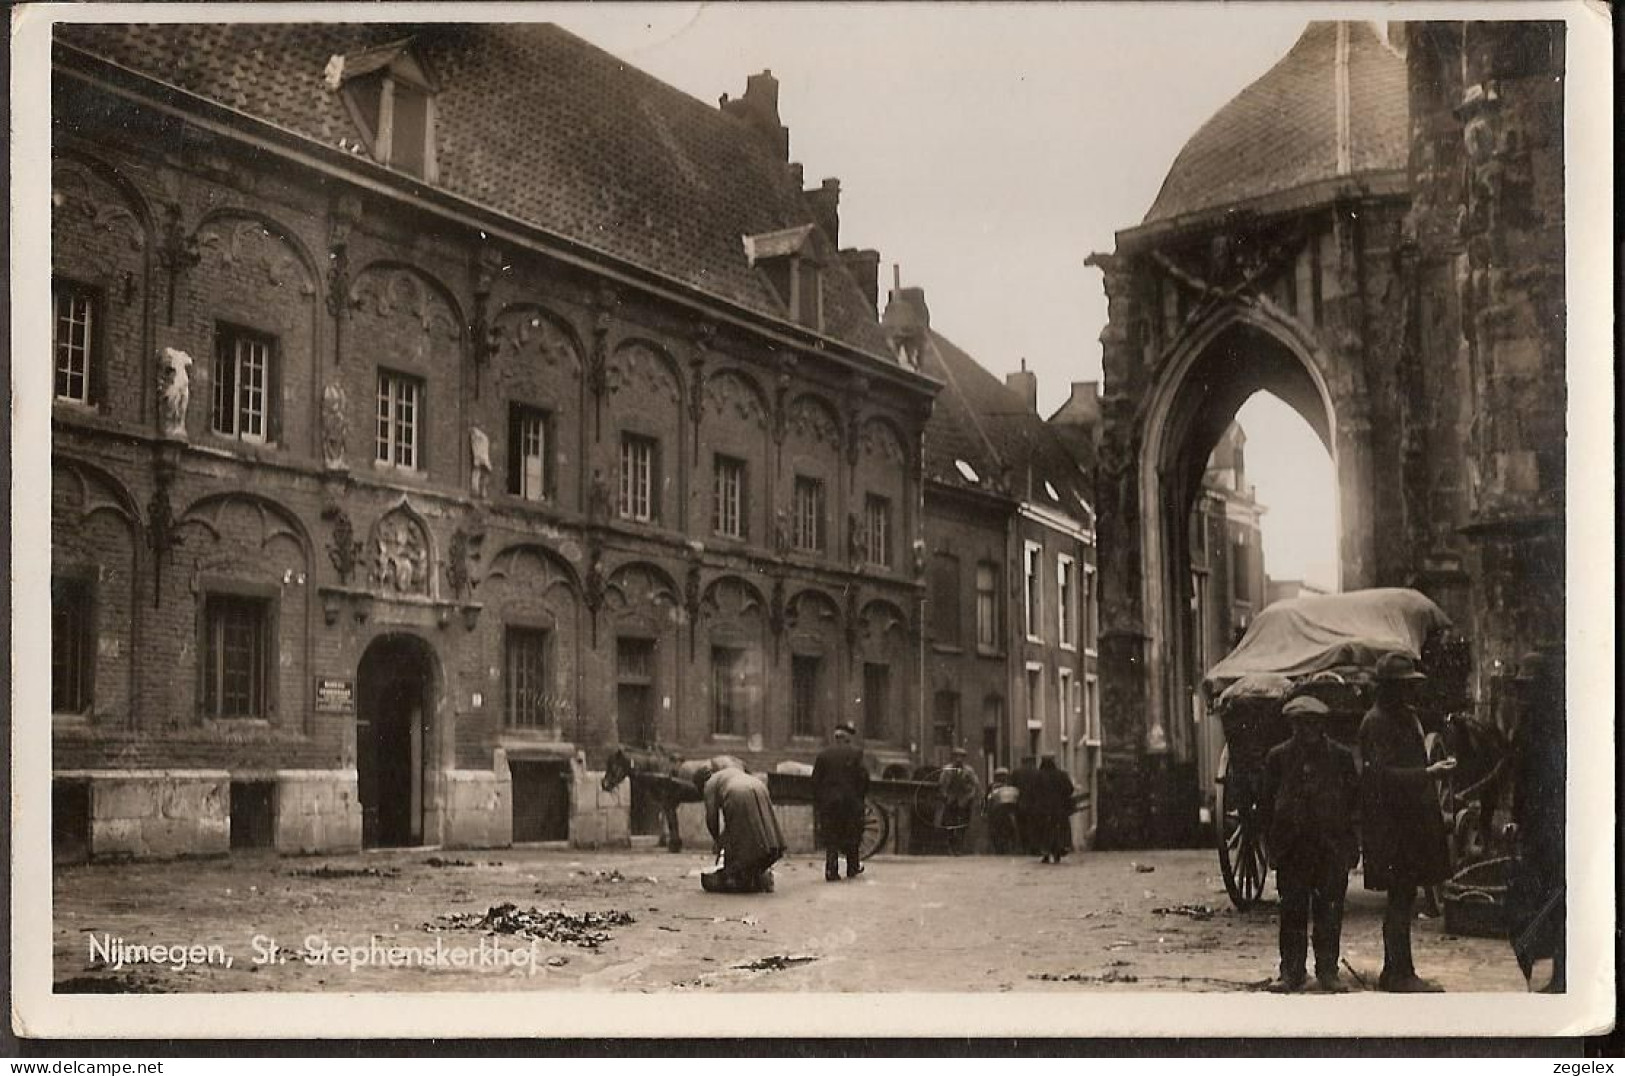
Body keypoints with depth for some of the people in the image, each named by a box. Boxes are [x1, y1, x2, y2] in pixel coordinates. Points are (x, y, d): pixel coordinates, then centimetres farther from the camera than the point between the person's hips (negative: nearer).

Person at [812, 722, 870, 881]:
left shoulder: (823, 754, 6)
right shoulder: (856, 752, -2)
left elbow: (815, 781, 5)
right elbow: (863, 777, -7)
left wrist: (816, 804, 10)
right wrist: (861, 795, 7)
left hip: (827, 801, 2)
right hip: (850, 800, -2)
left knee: (830, 838, 4)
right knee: (851, 837, 13)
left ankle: (831, 871, -4)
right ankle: (852, 868, 22)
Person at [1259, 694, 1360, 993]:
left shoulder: (1341, 756, 5)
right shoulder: (1279, 756, 6)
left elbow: (1355, 800, 8)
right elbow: (1267, 801, 9)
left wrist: (1350, 842, 1)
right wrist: (1272, 840, 2)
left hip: (1332, 847, 0)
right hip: (1292, 846, 0)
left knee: (1329, 911, 2)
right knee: (1292, 910, 2)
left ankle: (1327, 971, 12)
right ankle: (1291, 971, 9)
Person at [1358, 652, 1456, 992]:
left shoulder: (1406, 717, 17)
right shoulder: (1376, 722, -12)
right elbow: (1382, 774, -20)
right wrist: (1429, 772, -25)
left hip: (1410, 820, 9)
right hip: (1390, 822, -9)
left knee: (1402, 898, 12)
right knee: (1402, 897, -7)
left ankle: (1393, 972, 18)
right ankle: (1401, 974, -3)